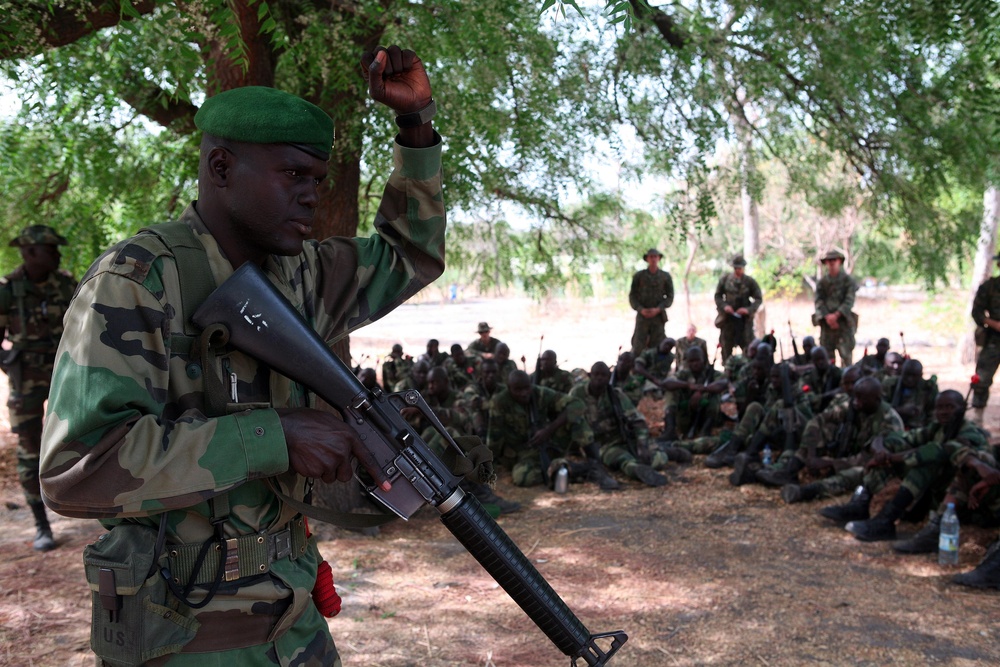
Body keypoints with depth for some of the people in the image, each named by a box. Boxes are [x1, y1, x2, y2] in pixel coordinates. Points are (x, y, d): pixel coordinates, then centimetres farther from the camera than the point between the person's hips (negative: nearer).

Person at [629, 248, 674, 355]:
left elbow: (670, 297, 5)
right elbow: (632, 296, 6)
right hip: (642, 316, 0)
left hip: (658, 316, 0)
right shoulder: (639, 276, 6)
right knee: (637, 348, -6)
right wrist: (641, 309, -10)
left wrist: (658, 309, -10)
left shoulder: (666, 276, 7)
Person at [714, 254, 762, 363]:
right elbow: (718, 296, 8)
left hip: (744, 318, -2)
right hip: (728, 317, 2)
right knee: (726, 345, 6)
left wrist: (748, 309, -14)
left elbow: (758, 299, 2)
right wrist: (724, 306, -11)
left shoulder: (750, 282, -1)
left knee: (748, 348, -2)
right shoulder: (725, 279, 2)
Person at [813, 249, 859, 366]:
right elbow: (819, 301, 3)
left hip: (843, 321, -3)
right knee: (826, 356, 2)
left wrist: (836, 315, -15)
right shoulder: (822, 282, 12)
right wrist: (827, 316, -12)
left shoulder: (848, 280, 4)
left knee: (846, 354, -8)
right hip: (826, 322, 3)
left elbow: (849, 301, -5)